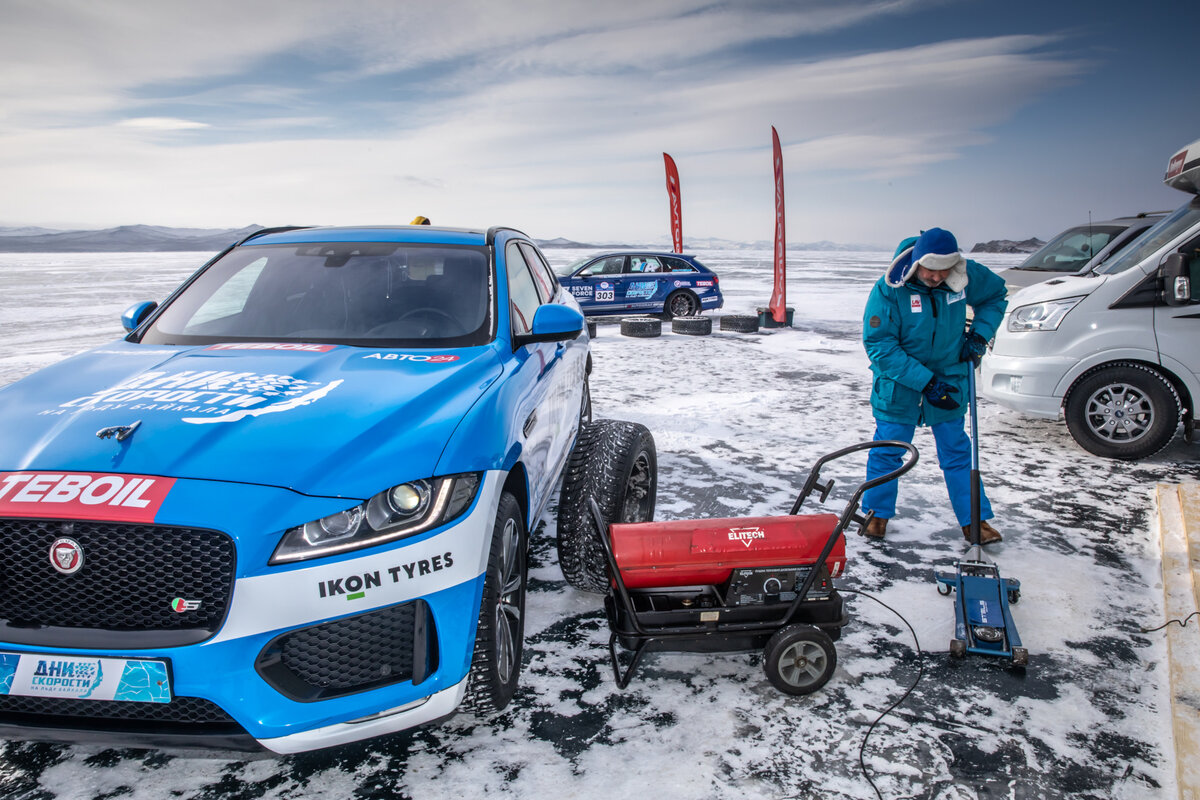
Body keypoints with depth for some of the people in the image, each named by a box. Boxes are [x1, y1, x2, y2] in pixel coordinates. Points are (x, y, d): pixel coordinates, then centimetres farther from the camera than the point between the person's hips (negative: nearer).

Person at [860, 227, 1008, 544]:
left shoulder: (967, 276, -9)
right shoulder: (888, 289, -21)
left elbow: (996, 296, 13)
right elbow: (879, 344, -22)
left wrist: (979, 334, -3)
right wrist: (925, 381, -25)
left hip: (950, 383, 3)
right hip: (899, 385, -2)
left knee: (957, 453, 11)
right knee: (887, 452, 6)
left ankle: (974, 520, 21)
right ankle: (877, 513, 23)